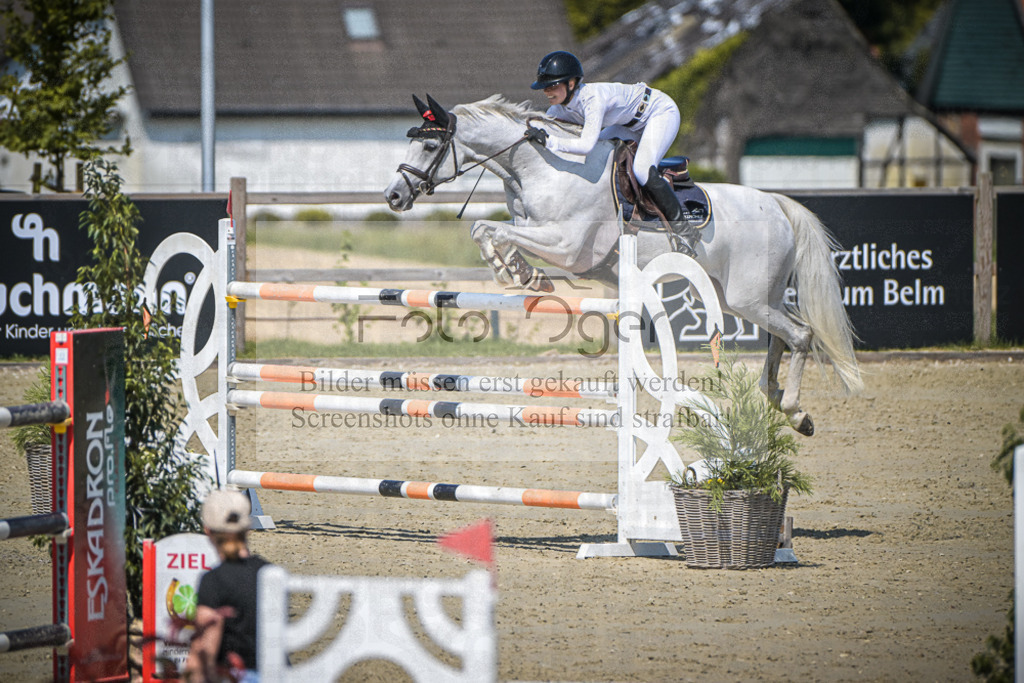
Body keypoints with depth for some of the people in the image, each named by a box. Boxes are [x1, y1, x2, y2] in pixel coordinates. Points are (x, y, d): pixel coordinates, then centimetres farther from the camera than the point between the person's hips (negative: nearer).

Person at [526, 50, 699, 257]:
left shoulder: (592, 98, -37)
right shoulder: (559, 108, -11)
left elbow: (586, 145, -45)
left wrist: (549, 141, -46)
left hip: (661, 112, -9)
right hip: (633, 122, 9)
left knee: (642, 171, -27)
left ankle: (683, 230, -15)